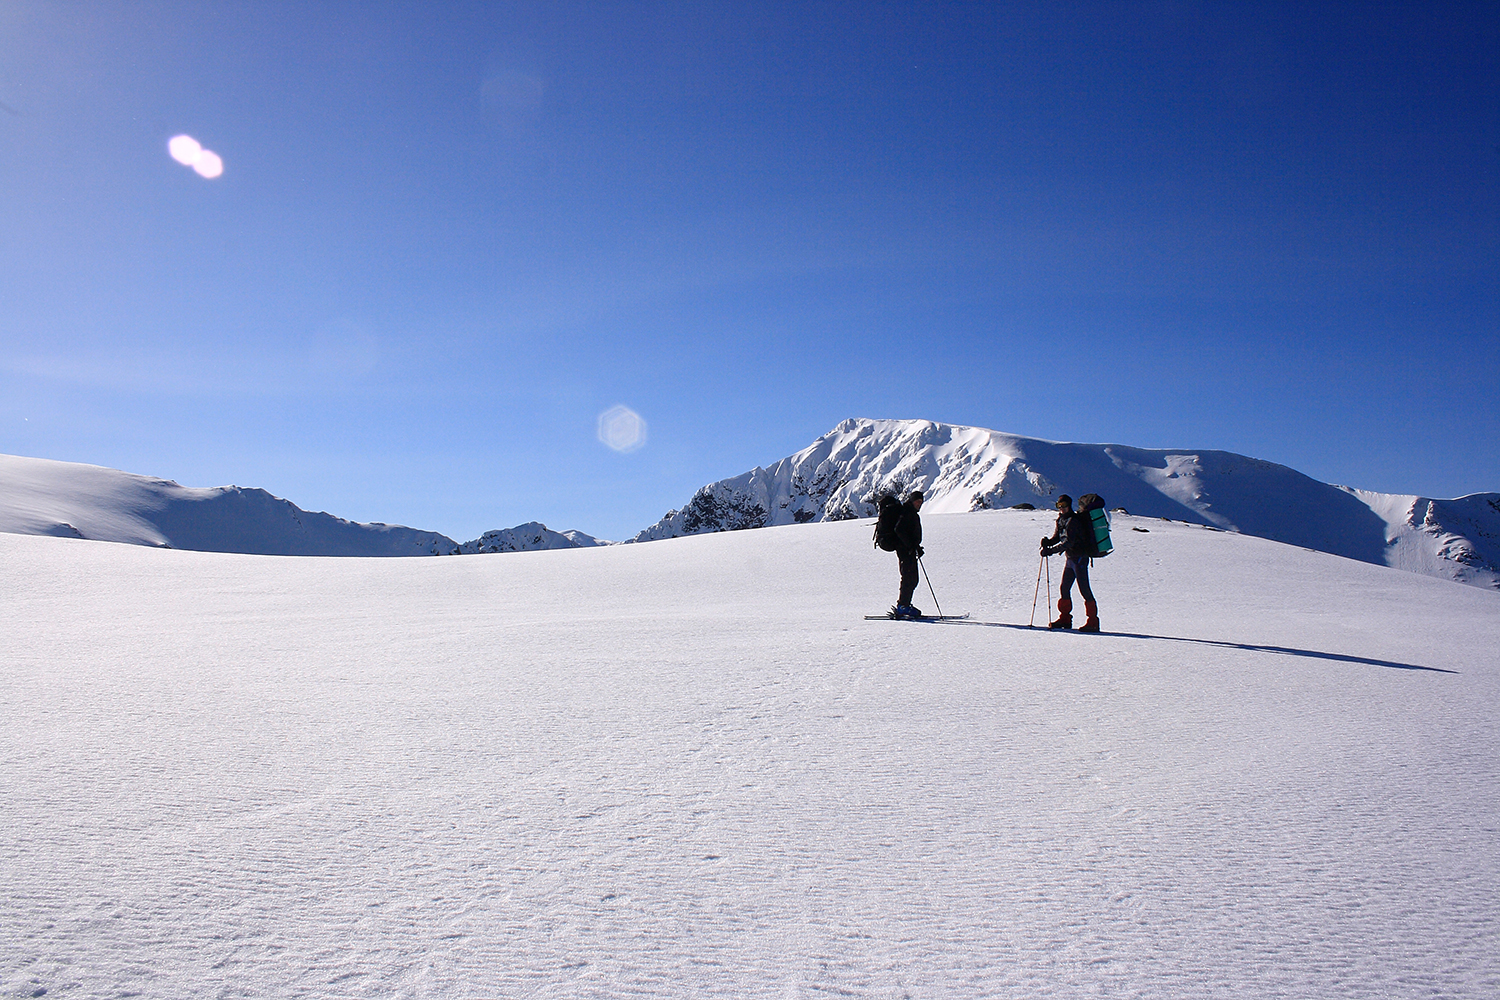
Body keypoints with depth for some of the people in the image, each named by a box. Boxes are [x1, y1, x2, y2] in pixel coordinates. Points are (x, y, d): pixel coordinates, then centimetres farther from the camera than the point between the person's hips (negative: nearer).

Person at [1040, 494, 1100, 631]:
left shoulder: (1073, 521, -18)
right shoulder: (1061, 520, 10)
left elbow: (1068, 542, -27)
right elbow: (1057, 537, 12)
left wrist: (1051, 550, -32)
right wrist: (1048, 542, -9)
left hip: (1079, 558, -9)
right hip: (1070, 558, 9)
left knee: (1084, 589, -8)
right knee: (1064, 588, 9)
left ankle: (1093, 621, -4)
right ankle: (1065, 619, 17)